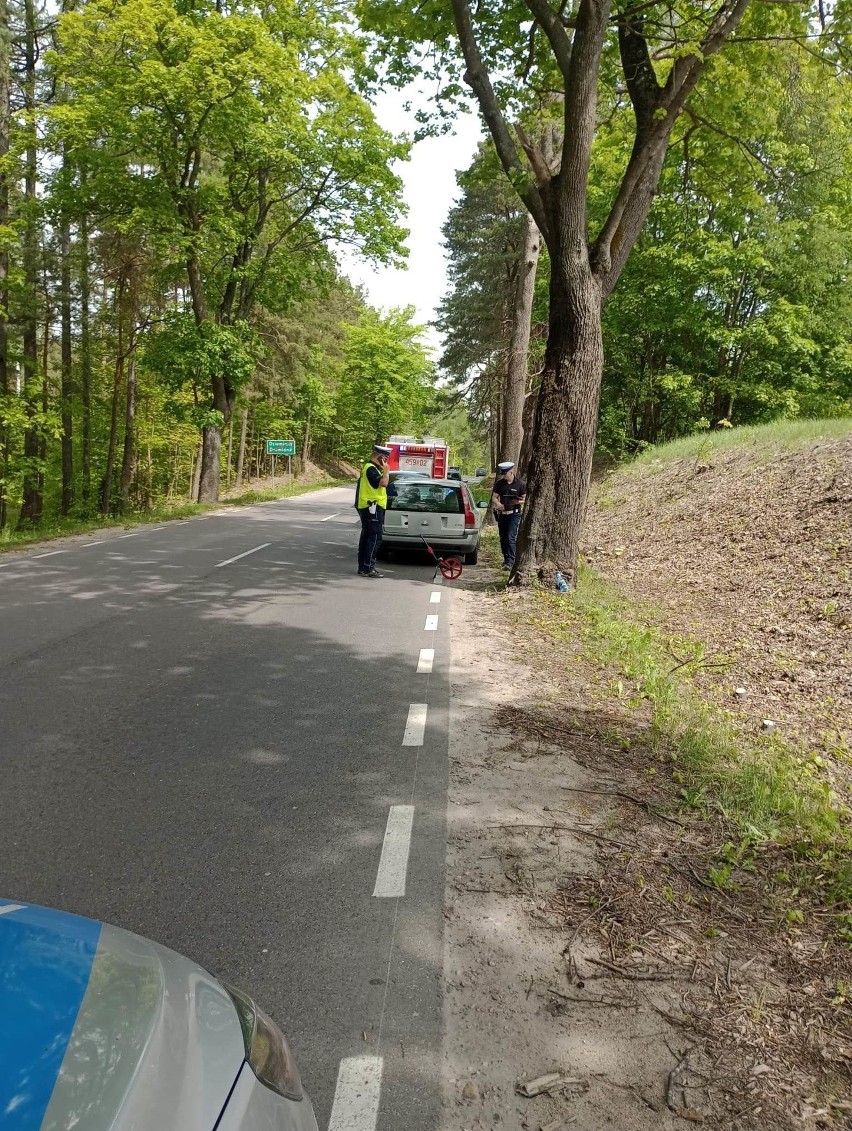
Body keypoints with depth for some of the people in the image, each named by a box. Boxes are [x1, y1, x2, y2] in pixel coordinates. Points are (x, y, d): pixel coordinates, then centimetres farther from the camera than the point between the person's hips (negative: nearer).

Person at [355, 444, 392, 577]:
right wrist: (386, 471, -12)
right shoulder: (371, 469, -14)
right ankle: (368, 568, -14)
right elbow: (383, 483, -24)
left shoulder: (371, 468, 19)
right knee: (374, 538, -12)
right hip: (373, 507, -11)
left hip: (368, 508, 11)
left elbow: (381, 484, 23)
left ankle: (363, 567, 18)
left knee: (366, 537, 13)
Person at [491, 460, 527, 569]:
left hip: (514, 514, -5)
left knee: (511, 538, -14)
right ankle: (506, 559, 25)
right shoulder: (499, 483, 5)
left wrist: (519, 501, -22)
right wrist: (498, 504, -13)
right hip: (502, 514, 5)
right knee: (503, 538, 11)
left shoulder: (520, 484, -5)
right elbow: (494, 497, 8)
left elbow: (525, 499, 0)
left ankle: (510, 561, -15)